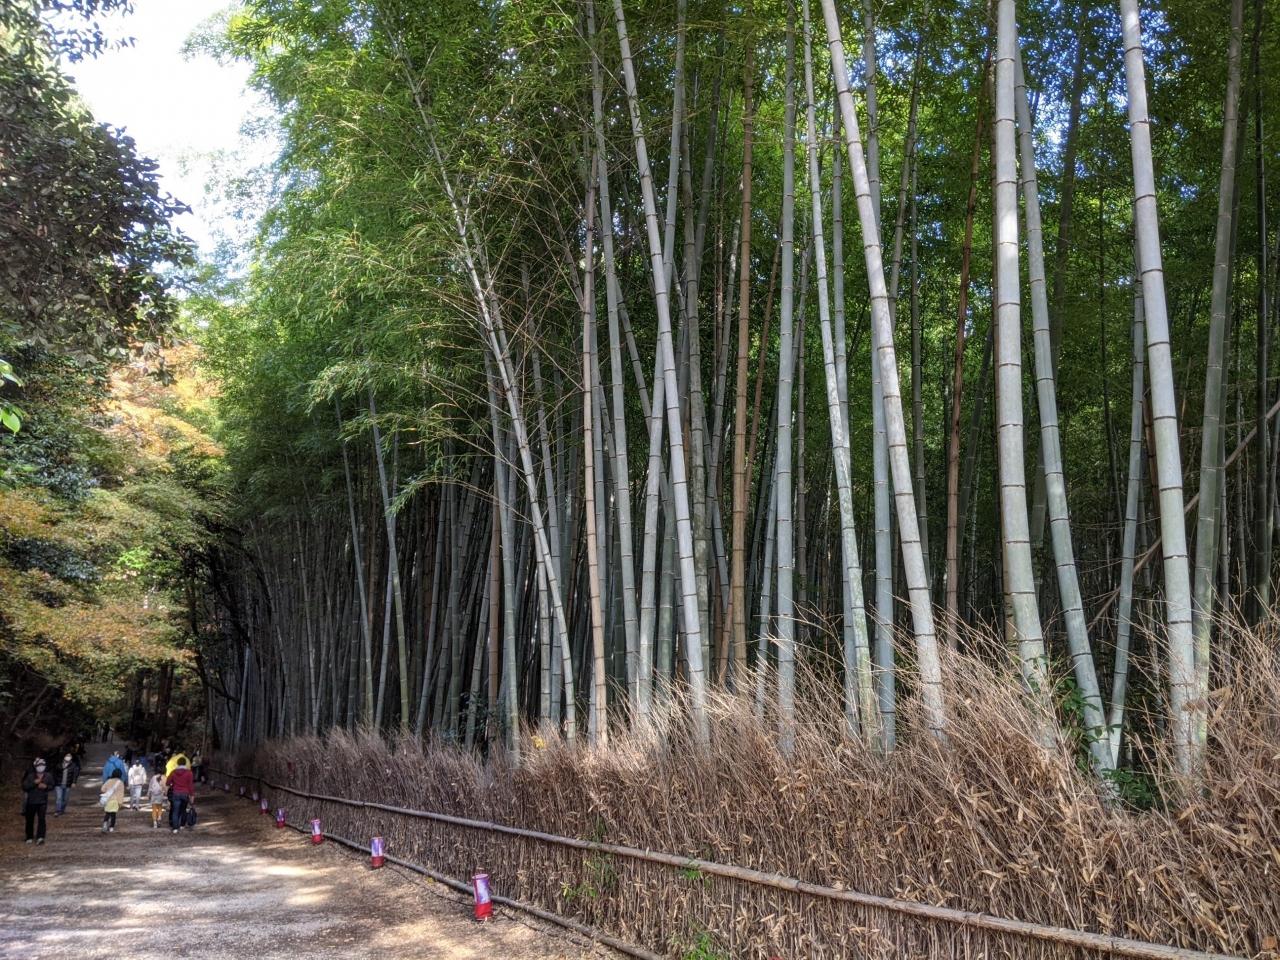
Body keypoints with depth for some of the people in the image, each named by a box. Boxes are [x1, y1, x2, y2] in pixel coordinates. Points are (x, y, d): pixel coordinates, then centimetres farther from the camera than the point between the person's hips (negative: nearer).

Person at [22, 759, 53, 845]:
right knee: (30, 820, 11)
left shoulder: (48, 776, -2)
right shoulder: (30, 776, -8)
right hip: (31, 801, 0)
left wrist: (46, 786, -12)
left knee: (41, 819, -12)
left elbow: (52, 786, 9)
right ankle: (29, 837, 28)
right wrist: (34, 783, -25)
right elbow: (24, 786, -14)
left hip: (43, 801, 0)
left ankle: (40, 837, -14)